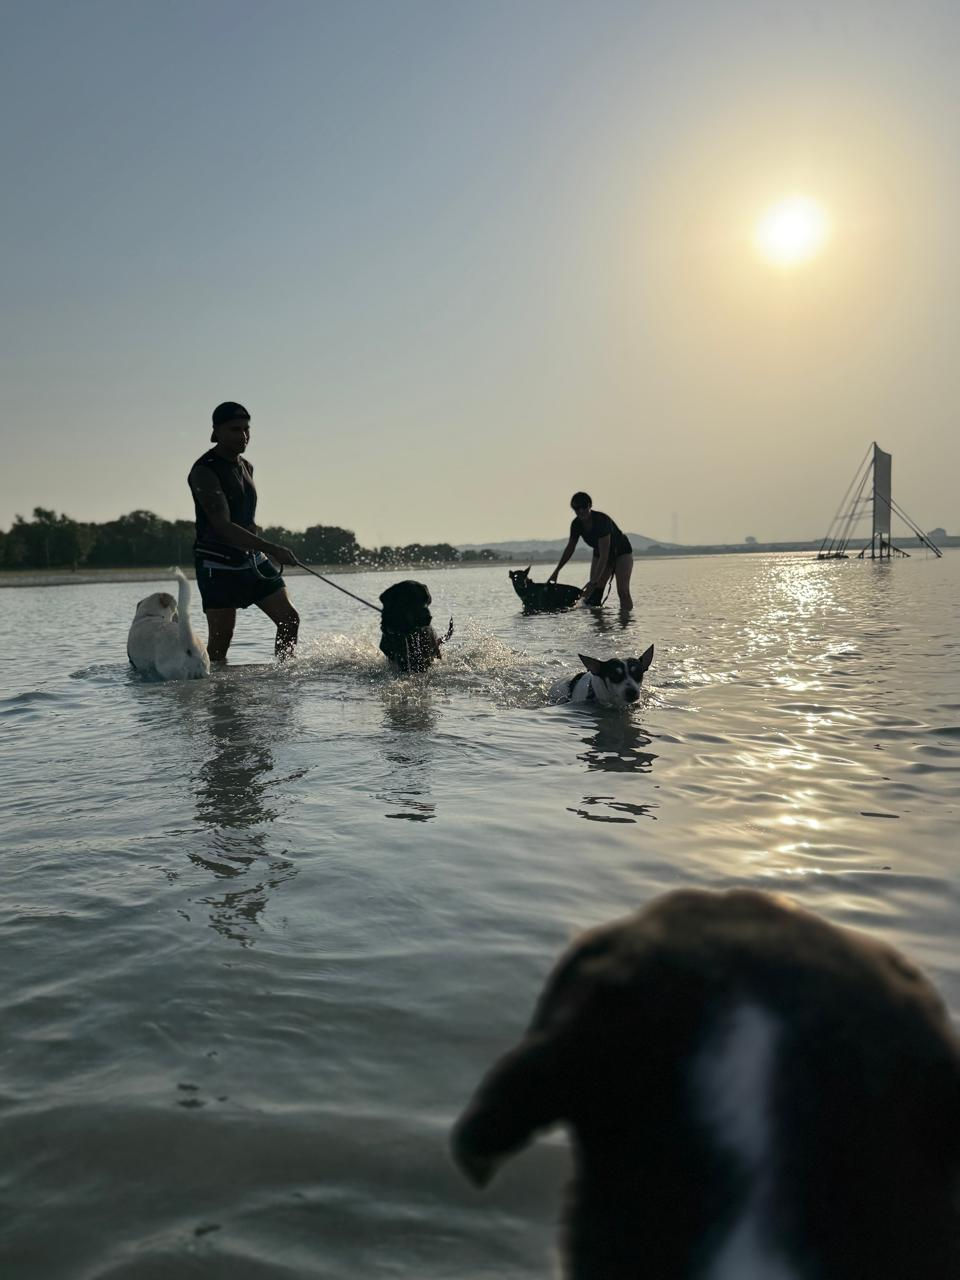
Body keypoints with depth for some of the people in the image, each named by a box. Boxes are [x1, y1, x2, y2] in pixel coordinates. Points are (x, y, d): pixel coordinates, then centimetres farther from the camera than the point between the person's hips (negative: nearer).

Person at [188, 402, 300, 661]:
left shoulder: (246, 467, 11)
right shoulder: (204, 471, -16)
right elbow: (223, 526, -27)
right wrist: (272, 549, -34)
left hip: (252, 559, 8)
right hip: (218, 565, -8)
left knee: (289, 618, 2)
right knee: (221, 638, -7)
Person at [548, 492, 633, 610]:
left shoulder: (602, 520, -35)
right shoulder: (576, 524, -15)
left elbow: (604, 555, -38)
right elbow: (570, 548, 1)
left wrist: (594, 581, -43)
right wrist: (556, 571, 1)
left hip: (621, 552, -6)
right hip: (599, 554, 6)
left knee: (623, 591, -18)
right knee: (595, 591, -5)